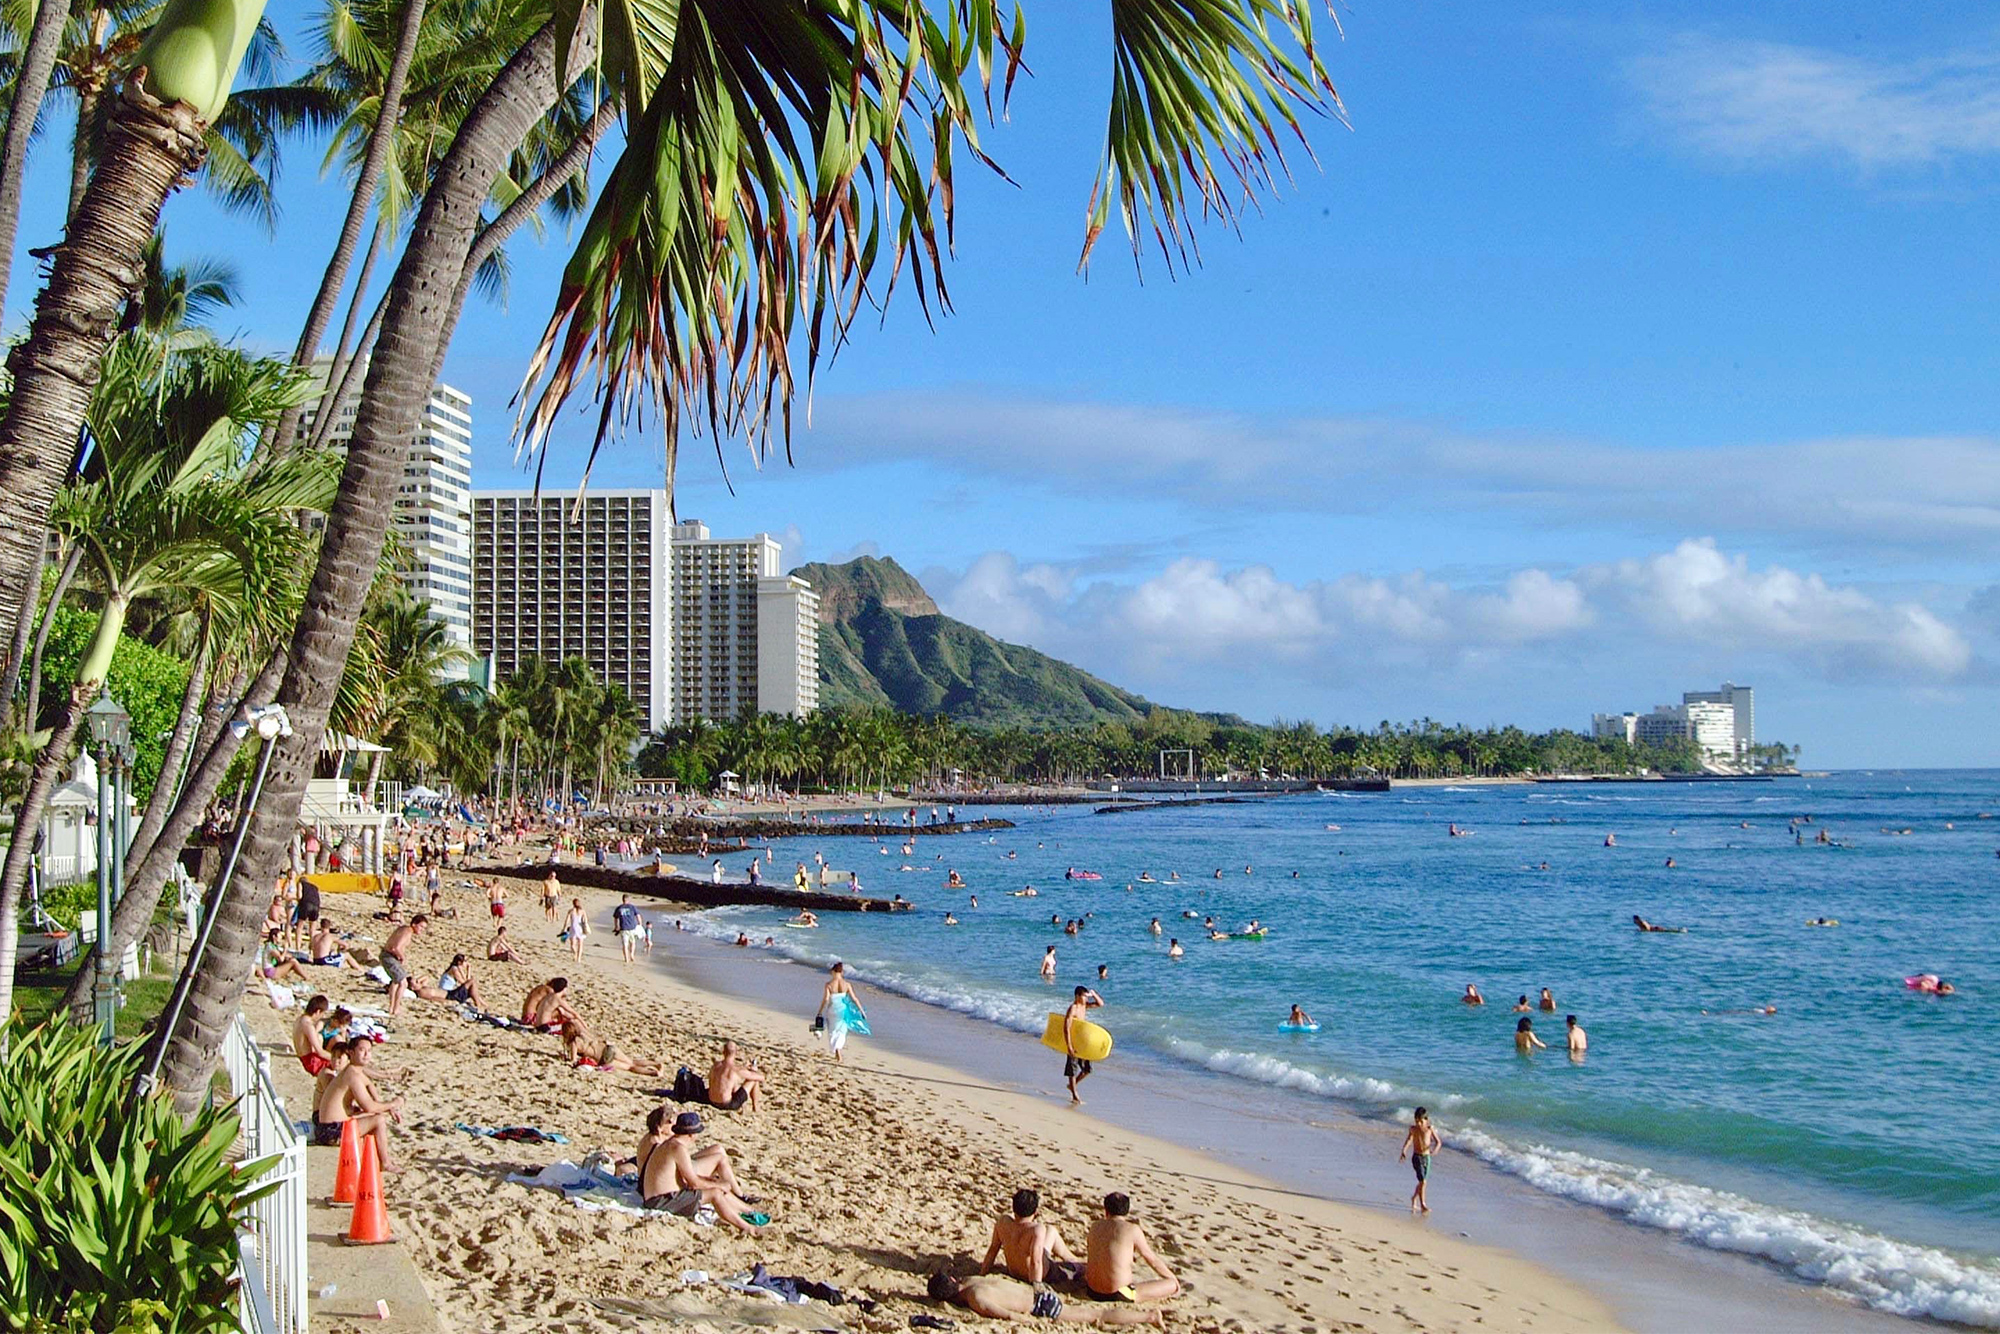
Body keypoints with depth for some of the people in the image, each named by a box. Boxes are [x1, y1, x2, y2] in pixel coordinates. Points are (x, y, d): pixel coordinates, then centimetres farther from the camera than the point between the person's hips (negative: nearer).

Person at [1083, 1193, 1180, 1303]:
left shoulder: (1095, 1226, 4)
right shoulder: (1132, 1229, -10)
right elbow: (1153, 1260, -2)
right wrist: (1174, 1280, 13)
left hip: (1093, 1292, 6)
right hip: (1119, 1295, -6)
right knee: (1173, 1285, -1)